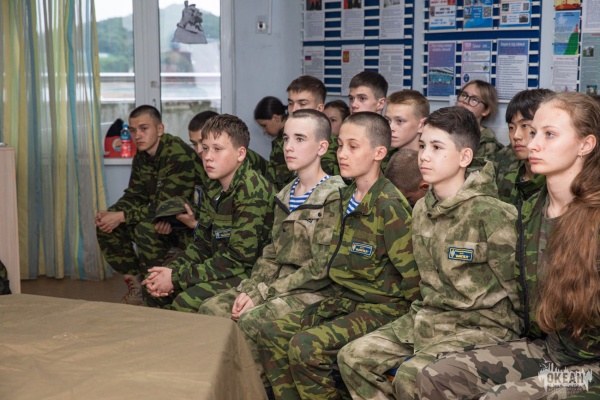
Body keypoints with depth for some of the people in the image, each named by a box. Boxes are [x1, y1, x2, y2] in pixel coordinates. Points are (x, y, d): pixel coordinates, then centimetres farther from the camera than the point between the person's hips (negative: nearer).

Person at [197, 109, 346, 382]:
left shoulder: (333, 197, -11)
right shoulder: (286, 196, 15)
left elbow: (321, 267, -16)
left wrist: (263, 295, -16)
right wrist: (250, 288, -3)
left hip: (314, 291, -8)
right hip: (278, 283, 8)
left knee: (251, 322, -29)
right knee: (211, 309, -8)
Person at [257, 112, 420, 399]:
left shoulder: (390, 206, -17)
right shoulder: (347, 199, 9)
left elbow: (413, 278, -16)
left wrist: (399, 318, -9)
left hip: (382, 308, -8)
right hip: (344, 301, 8)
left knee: (306, 346, -26)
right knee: (271, 333, -3)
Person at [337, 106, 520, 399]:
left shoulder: (491, 213, -17)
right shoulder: (421, 209, 7)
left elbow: (516, 288, -10)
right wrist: (426, 316, 10)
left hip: (481, 324, -7)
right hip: (428, 317, 7)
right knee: (352, 357, -5)